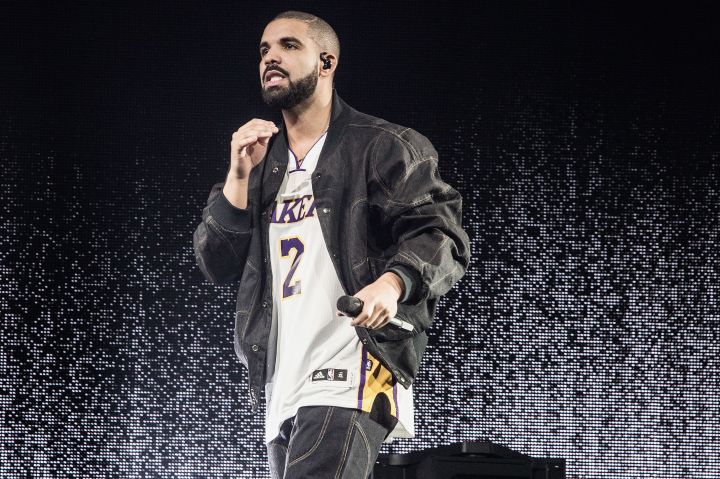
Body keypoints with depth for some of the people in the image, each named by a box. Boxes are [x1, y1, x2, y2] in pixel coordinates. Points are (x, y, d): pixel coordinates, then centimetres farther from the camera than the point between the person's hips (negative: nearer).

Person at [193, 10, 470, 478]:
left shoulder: (382, 148, 3)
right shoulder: (261, 163, 21)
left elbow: (441, 234, -5)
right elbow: (217, 265, 14)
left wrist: (394, 281, -25)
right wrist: (240, 175, 2)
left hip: (351, 374, -7)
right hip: (282, 388, 7)